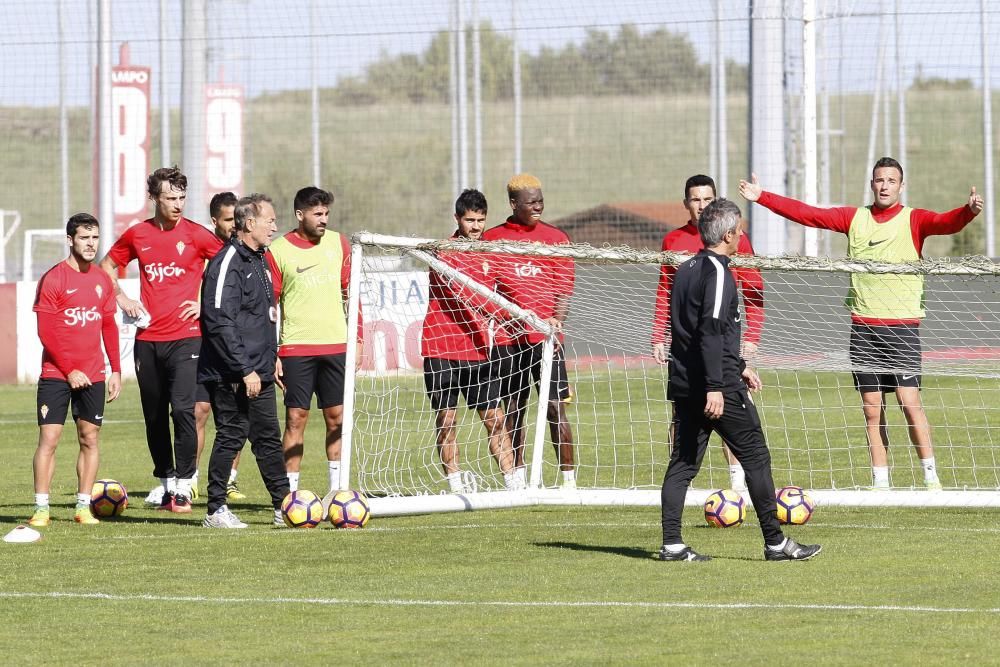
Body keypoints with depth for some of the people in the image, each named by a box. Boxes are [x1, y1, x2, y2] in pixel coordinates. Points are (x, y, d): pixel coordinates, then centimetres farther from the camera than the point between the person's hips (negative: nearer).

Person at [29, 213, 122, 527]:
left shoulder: (102, 280, 9)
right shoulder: (53, 279, -7)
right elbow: (46, 332, -9)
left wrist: (116, 369, 10)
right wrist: (69, 371, -12)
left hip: (93, 375, 5)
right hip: (56, 375, -5)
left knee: (89, 439, 4)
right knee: (49, 438, -8)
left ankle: (83, 507, 9)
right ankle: (41, 508, -5)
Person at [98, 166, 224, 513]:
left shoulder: (195, 235, -3)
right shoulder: (137, 235, 6)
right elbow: (107, 265, 23)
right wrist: (121, 297, 9)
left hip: (185, 336, -4)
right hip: (148, 338, 4)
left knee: (182, 409, -17)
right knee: (154, 415, 10)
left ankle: (183, 485, -11)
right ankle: (165, 480, 24)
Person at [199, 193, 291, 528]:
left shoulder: (258, 260, 15)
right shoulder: (228, 263, -16)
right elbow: (221, 324, -22)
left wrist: (270, 358, 20)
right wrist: (245, 371, -22)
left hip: (258, 373, 9)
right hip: (231, 375, -9)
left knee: (268, 437, 11)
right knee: (231, 436, -4)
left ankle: (284, 507, 15)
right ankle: (216, 511, 4)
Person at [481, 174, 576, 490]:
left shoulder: (555, 238, 7)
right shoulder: (492, 239, 8)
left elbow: (564, 288, 4)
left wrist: (557, 319, -11)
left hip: (545, 335, -1)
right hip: (506, 338, 1)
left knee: (555, 407, -8)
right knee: (512, 409, 6)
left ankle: (568, 478, -5)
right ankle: (518, 478, 14)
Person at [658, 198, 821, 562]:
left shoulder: (686, 270, 15)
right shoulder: (717, 272, -13)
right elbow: (711, 331, -21)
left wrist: (738, 365, 32)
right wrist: (715, 387, -24)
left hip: (684, 383, 9)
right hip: (720, 387, -8)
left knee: (683, 461, 7)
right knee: (755, 457, 0)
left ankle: (672, 543, 0)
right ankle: (775, 542, 3)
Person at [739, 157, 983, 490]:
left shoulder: (913, 220, 1)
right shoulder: (854, 218, 11)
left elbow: (945, 223, -17)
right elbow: (807, 214, 12)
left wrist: (969, 211, -38)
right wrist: (762, 197, 9)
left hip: (902, 324, -4)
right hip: (863, 325, 4)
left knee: (909, 400, -12)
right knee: (872, 409, 4)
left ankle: (931, 477, -5)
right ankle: (880, 483, 9)